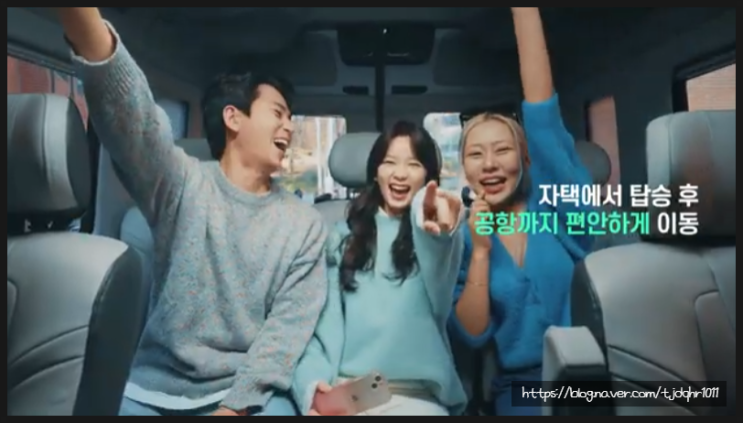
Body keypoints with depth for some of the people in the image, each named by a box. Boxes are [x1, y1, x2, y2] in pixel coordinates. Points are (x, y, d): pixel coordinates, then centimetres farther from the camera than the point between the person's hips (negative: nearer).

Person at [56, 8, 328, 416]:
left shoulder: (305, 223, 3)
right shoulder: (183, 184, -1)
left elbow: (291, 322, -4)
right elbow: (134, 121, -21)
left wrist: (235, 405, -14)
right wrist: (85, 23, -38)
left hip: (248, 391, 0)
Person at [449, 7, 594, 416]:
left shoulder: (554, 200, -1)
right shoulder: (462, 239, 1)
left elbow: (541, 110, -13)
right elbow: (473, 334, -5)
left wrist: (524, 11, -18)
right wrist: (480, 250, -15)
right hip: (521, 385, 0)